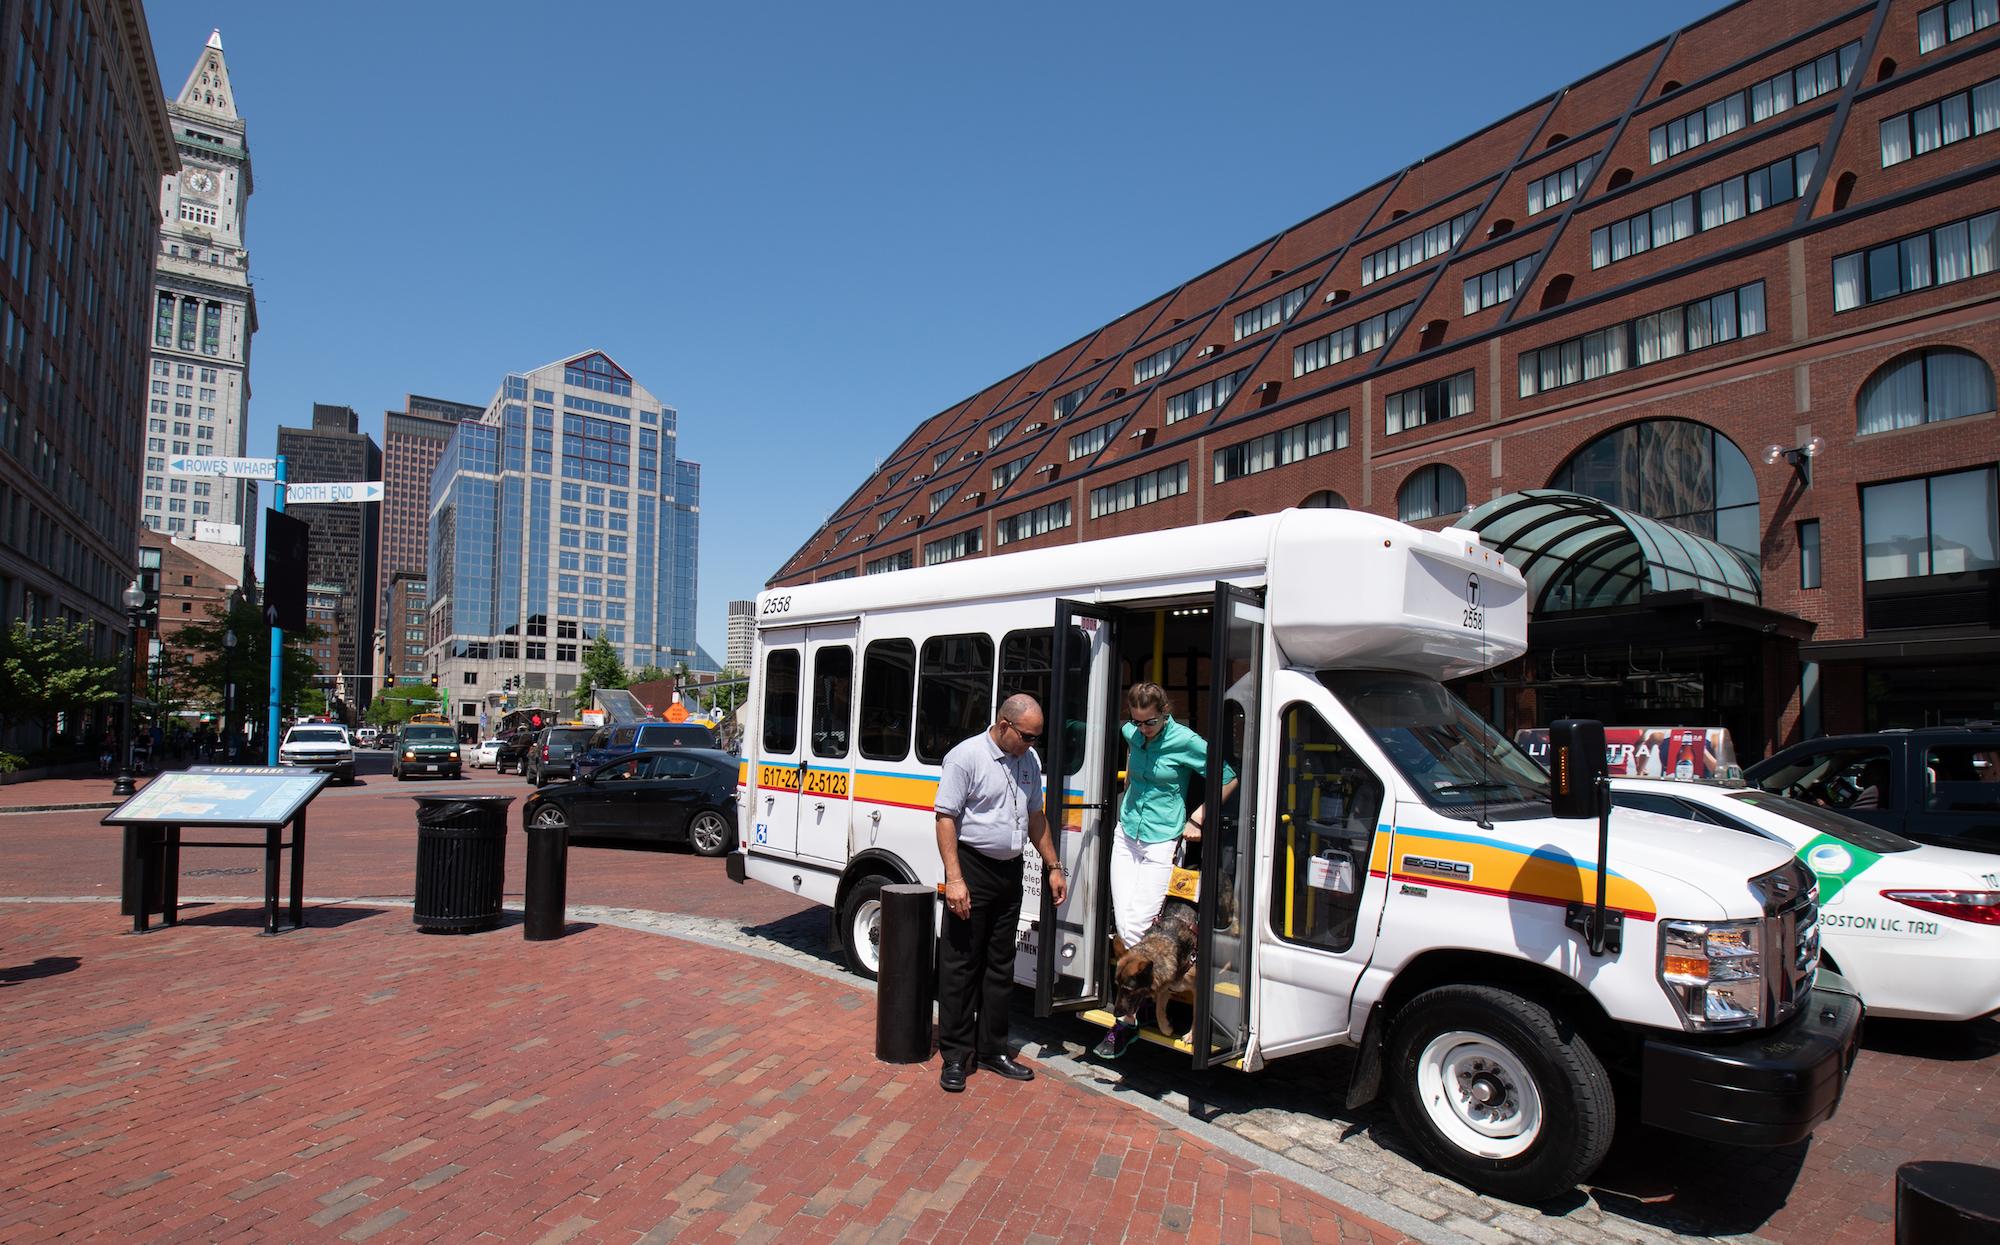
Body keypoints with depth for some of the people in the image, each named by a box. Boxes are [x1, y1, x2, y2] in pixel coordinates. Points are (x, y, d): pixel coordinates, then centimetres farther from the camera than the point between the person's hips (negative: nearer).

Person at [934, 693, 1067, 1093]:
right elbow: (946, 818, -15)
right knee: (960, 965, 1)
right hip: (972, 869, -7)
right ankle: (955, 1056, 11)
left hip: (1010, 871, 7)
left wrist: (1053, 866, 16)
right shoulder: (966, 756, -13)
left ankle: (992, 1049, 25)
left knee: (1000, 966, 14)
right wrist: (954, 879, -21)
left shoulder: (1029, 760, 8)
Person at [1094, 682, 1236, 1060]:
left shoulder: (1185, 742, -14)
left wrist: (1196, 820, -4)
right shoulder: (1131, 732, 3)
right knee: (1122, 925, -1)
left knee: (1136, 930, -8)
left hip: (1160, 842, -6)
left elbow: (1229, 778, -4)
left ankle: (1128, 1021, 2)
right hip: (1126, 835, 6)